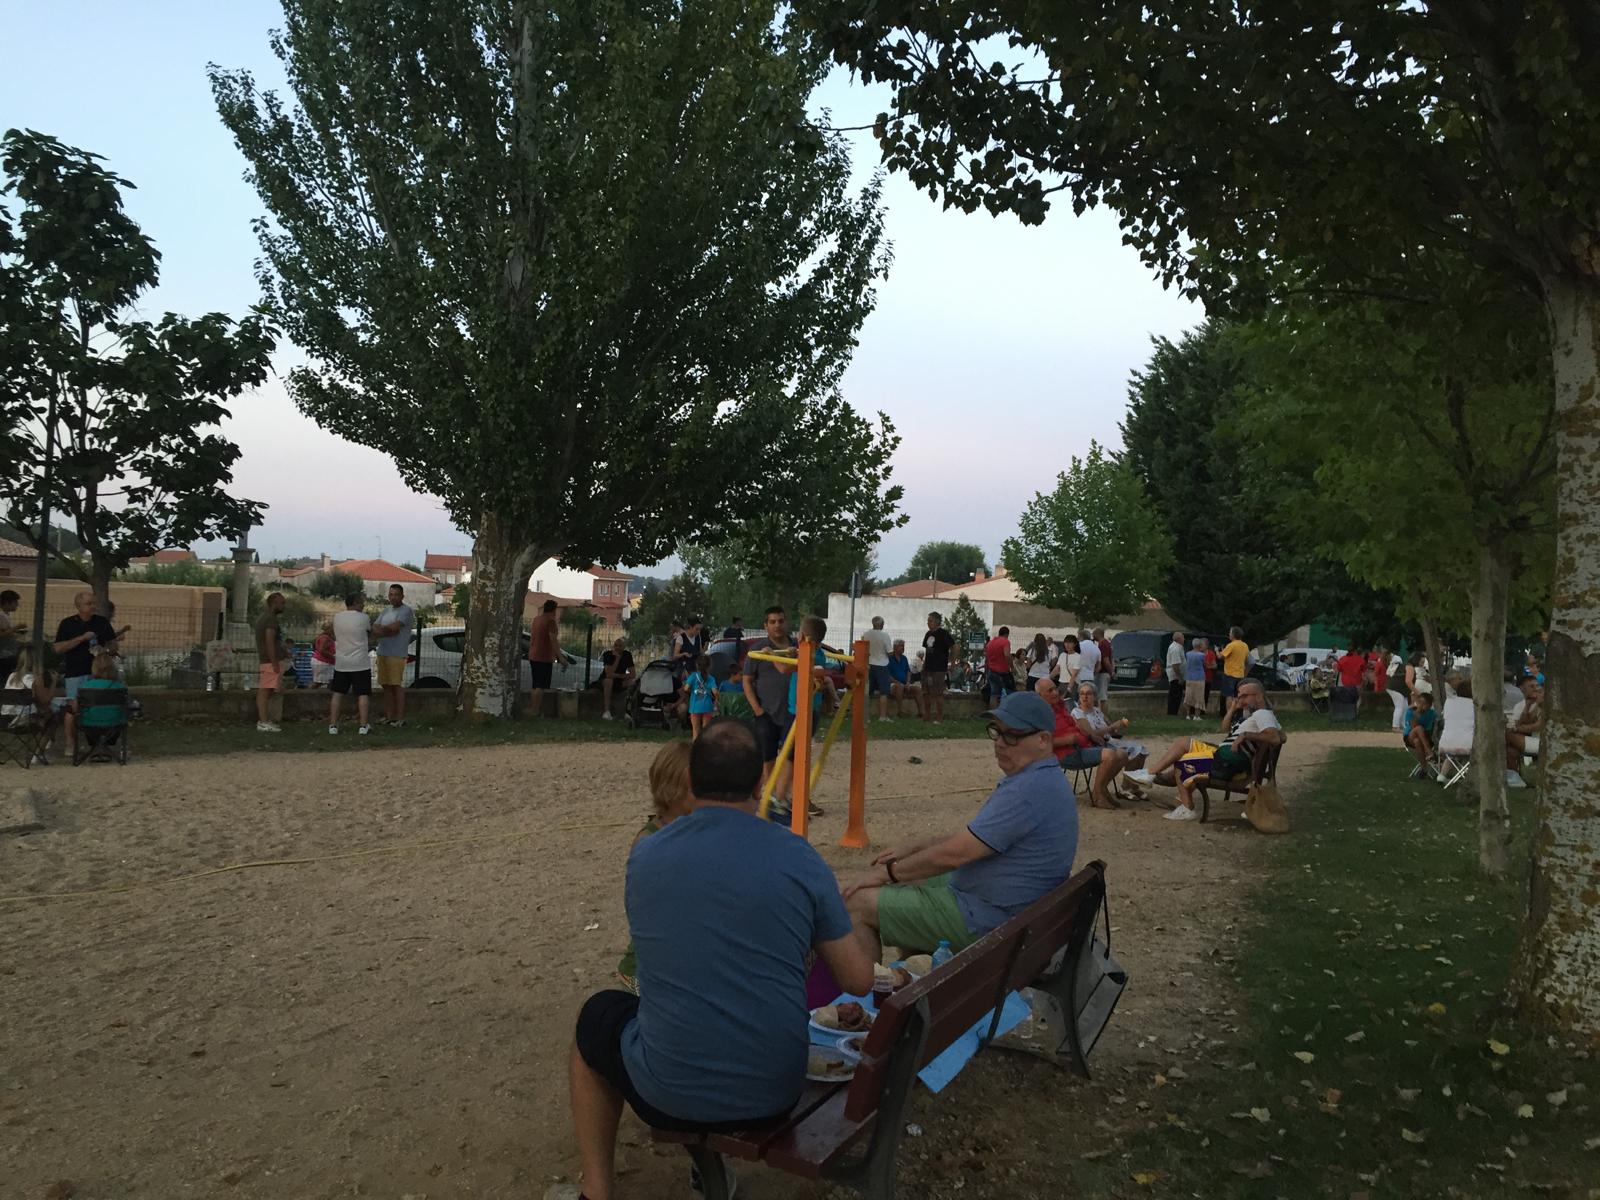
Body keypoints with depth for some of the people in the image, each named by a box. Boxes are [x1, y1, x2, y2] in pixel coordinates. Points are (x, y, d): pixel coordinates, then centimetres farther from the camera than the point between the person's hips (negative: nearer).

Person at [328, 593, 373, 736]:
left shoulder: (337, 618, 4)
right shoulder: (364, 618, -9)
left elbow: (335, 637, 14)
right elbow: (370, 633, 5)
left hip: (341, 663, 4)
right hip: (360, 663, -4)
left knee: (336, 694, 10)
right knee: (363, 694, 1)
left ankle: (333, 725, 8)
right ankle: (364, 725, -2)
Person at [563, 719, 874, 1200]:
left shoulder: (644, 855, -6)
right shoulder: (799, 859, -11)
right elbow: (859, 981, -3)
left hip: (669, 1094, -1)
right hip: (775, 1094, 1)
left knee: (596, 1019, 29)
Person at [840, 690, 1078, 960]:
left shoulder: (1029, 790, -26)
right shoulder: (1042, 779, 10)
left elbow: (955, 853, -24)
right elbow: (971, 836, 19)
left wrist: (888, 872, -11)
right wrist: (911, 848, 14)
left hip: (986, 921, -11)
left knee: (857, 902, -9)